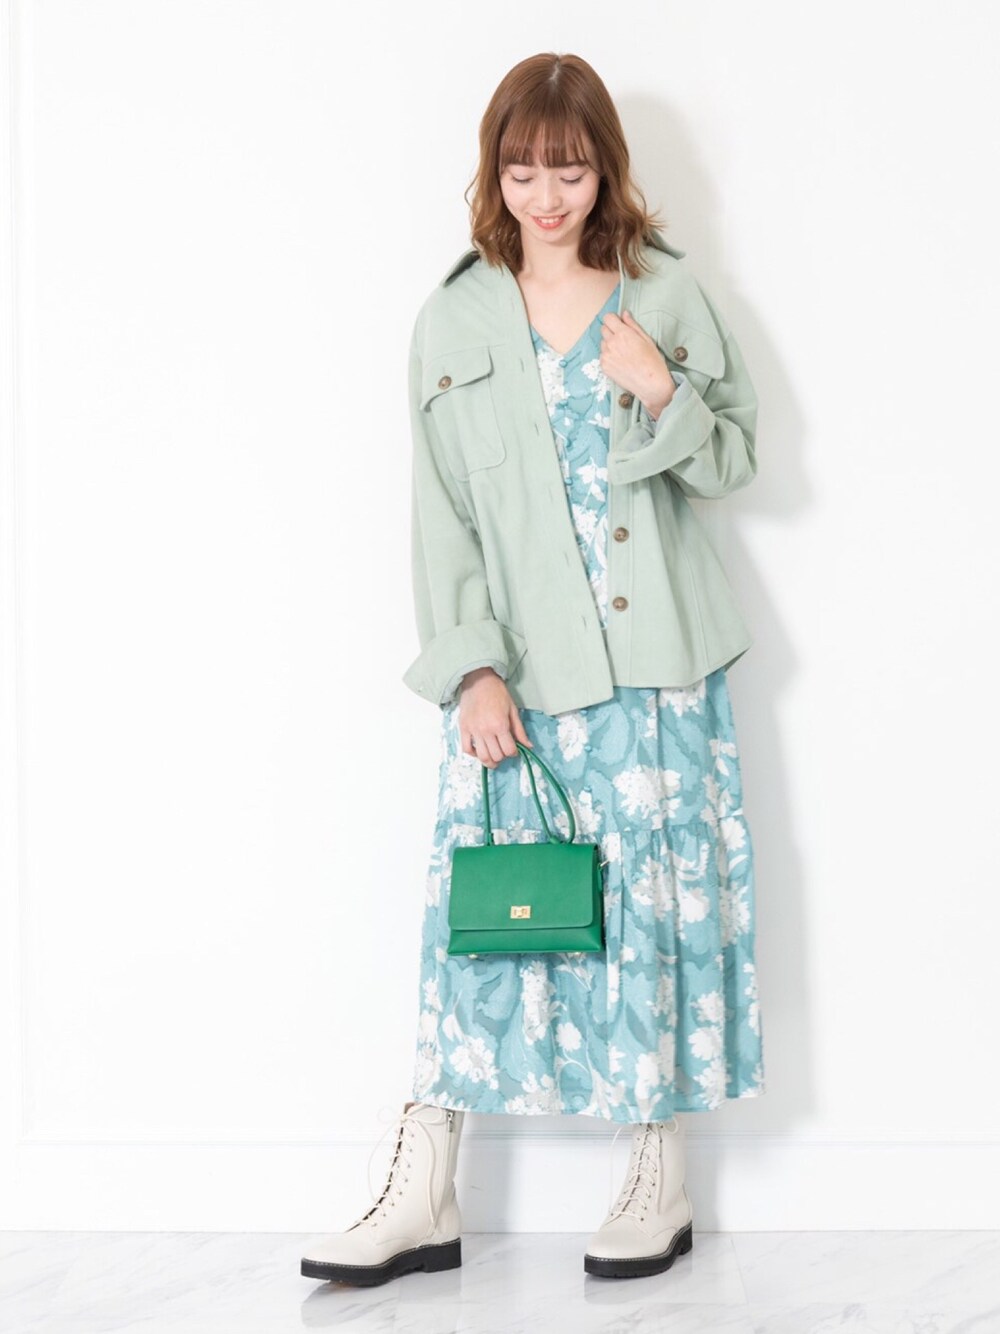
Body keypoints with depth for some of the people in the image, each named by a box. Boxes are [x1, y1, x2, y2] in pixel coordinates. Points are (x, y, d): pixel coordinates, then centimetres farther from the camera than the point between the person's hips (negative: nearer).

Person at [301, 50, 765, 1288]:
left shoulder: (666, 293, 4)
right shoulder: (454, 321, 5)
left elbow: (735, 457, 8)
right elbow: (444, 513, 2)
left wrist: (665, 395, -12)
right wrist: (472, 666, -8)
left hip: (657, 664, 0)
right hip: (516, 675, 0)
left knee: (656, 894, 4)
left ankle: (660, 1183, 19)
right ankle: (425, 1196, 8)